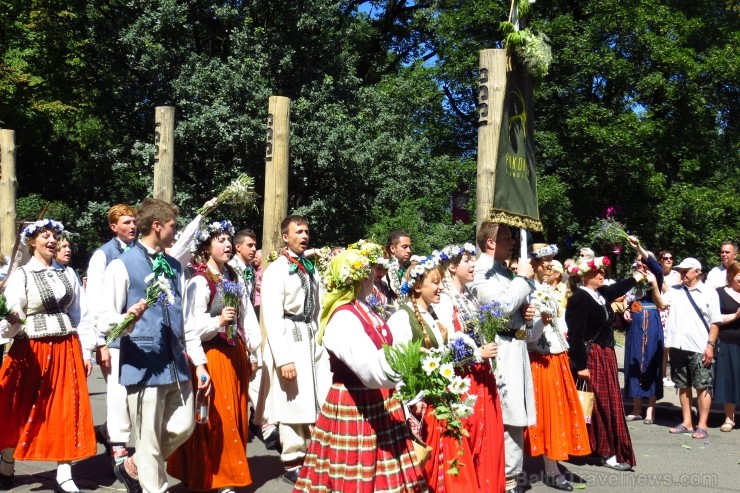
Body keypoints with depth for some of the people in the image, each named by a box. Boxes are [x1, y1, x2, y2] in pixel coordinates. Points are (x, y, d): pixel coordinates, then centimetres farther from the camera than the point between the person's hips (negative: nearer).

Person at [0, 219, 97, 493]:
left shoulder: (68, 273, 8)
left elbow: (80, 315, 10)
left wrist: (86, 351, 6)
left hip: (66, 350, 3)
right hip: (32, 352, -3)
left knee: (67, 411, 2)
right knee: (23, 411, 7)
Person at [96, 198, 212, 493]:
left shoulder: (174, 267, 14)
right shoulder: (122, 266, -7)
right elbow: (104, 321, -12)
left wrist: (199, 363, 14)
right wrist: (127, 319, -34)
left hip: (176, 364, 7)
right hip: (144, 366, -7)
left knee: (183, 428, 12)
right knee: (149, 440, 0)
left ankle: (133, 467, 34)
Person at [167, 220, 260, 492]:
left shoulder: (235, 277, 10)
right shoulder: (199, 281, -12)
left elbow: (247, 314, 9)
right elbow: (192, 326, -18)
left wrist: (254, 349, 4)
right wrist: (218, 321, -32)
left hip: (236, 354, 7)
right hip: (212, 355, -7)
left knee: (236, 416, 14)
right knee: (217, 419, -2)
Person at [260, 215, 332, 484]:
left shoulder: (310, 268, 13)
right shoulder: (276, 270, -9)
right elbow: (271, 318, -14)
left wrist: (322, 340, 8)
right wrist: (283, 359, -19)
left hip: (313, 338, 7)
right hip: (289, 339, -6)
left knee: (318, 403, 10)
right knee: (294, 405, 0)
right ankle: (292, 463, 14)